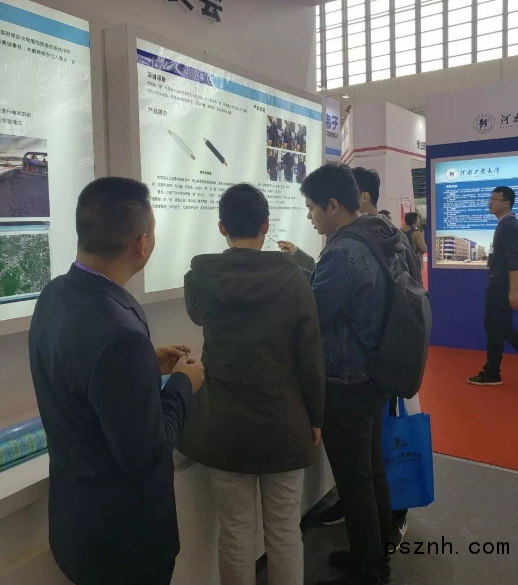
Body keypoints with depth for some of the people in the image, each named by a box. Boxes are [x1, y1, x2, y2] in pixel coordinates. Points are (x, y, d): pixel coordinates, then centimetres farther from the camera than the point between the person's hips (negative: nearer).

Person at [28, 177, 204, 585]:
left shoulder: (56, 295, -7)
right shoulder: (117, 331, -34)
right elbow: (145, 456, -26)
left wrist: (147, 365, 6)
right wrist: (183, 384, -12)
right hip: (121, 535, -7)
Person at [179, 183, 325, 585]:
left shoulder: (200, 278, -8)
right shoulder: (293, 279, -11)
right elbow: (312, 359, -7)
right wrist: (315, 418, 6)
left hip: (224, 425, 1)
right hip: (284, 424, 0)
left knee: (236, 532, 15)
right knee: (285, 532, 16)